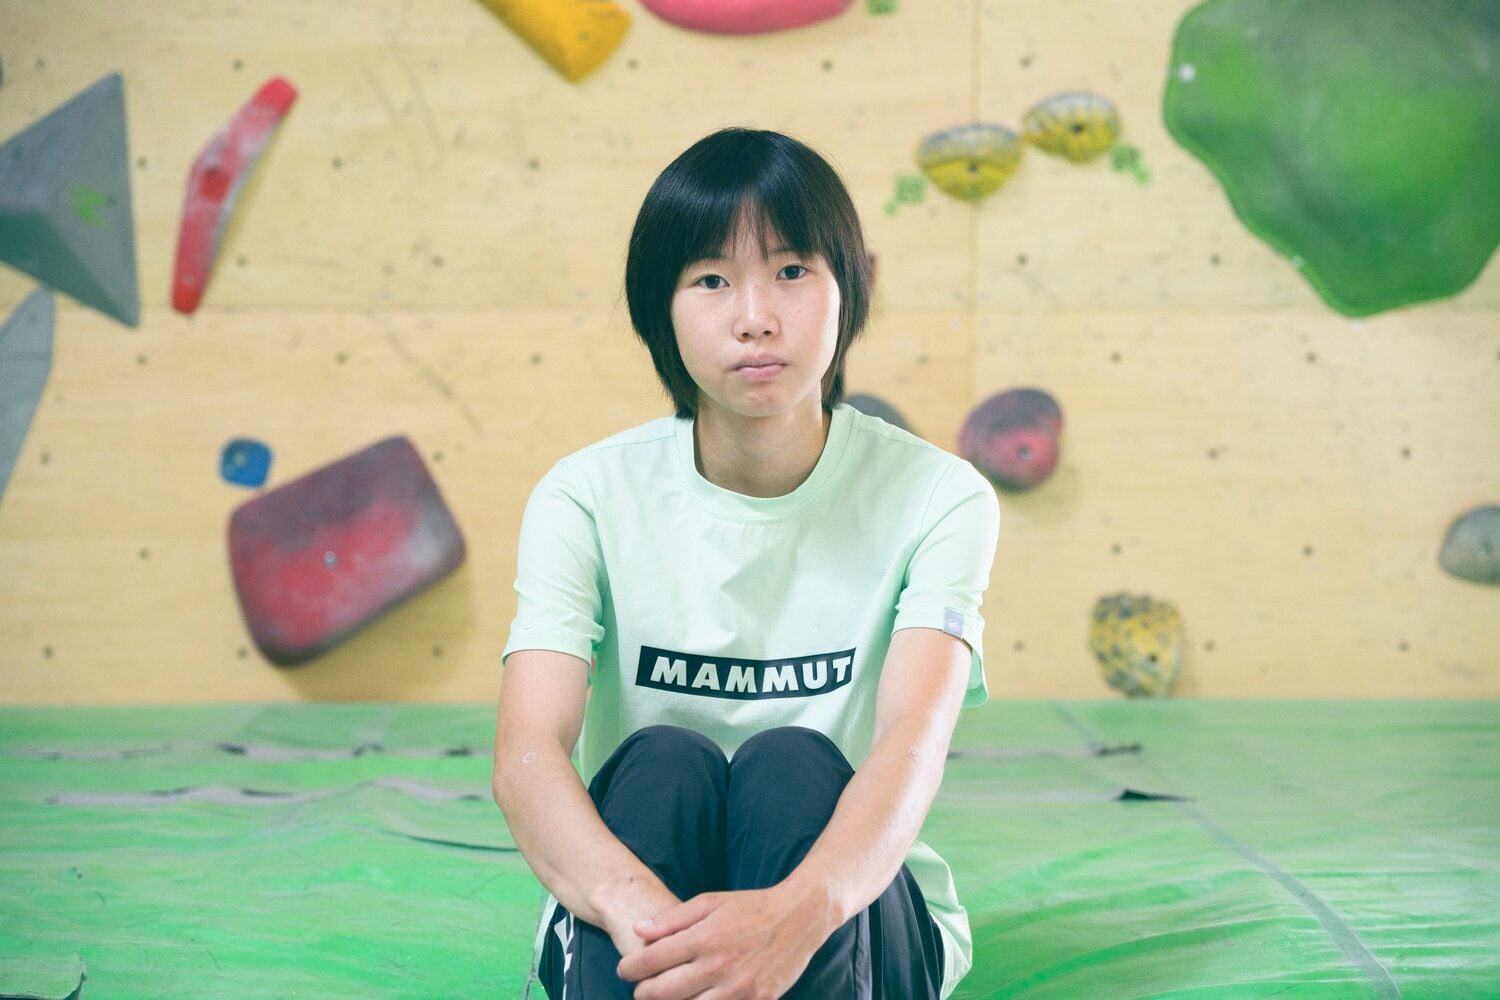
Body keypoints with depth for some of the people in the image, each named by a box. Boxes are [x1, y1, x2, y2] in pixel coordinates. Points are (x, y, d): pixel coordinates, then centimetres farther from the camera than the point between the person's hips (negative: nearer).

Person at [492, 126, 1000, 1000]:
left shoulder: (937, 497, -9)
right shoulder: (590, 497, -8)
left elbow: (914, 742, -26)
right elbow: (527, 753, -23)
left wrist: (800, 908, -49)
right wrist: (636, 903, -46)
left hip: (858, 916, 0)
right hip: (628, 922, 0)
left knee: (791, 763, -30)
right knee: (663, 762, -29)